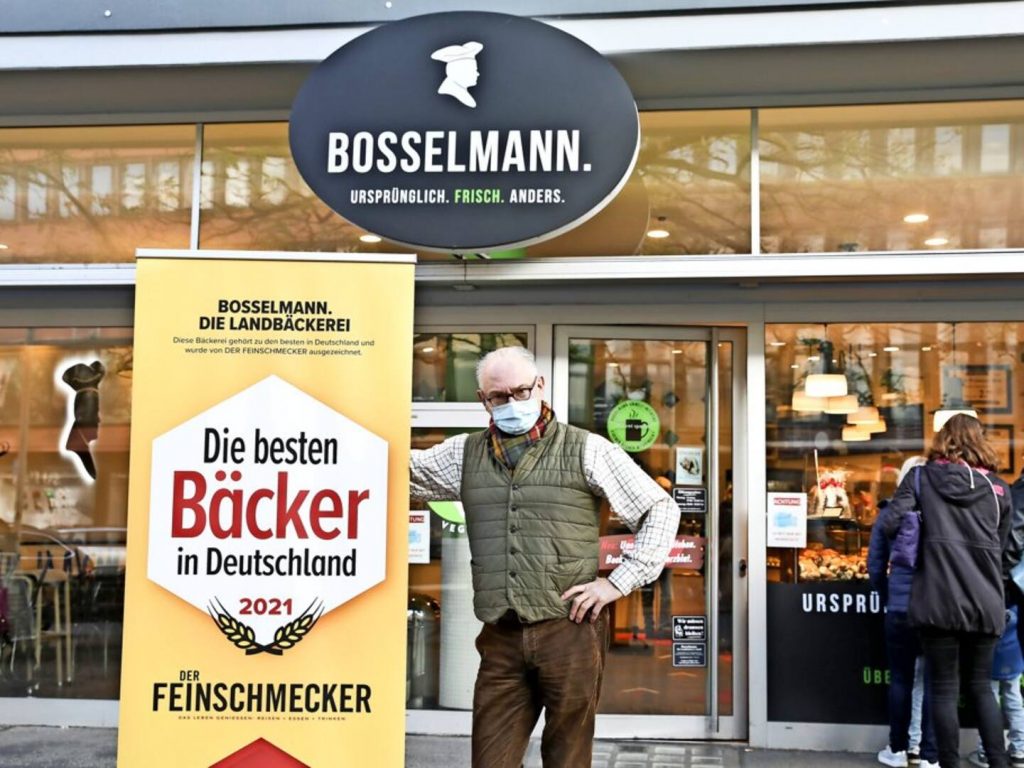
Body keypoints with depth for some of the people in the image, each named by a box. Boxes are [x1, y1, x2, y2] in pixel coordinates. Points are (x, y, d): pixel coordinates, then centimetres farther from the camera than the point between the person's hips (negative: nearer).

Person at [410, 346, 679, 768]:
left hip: (570, 631, -3)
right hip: (500, 638, 3)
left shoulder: (586, 450, 1)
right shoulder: (465, 453, 12)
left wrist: (619, 582, -4)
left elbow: (662, 509, 3)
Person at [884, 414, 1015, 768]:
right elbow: (1000, 545, 17)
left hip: (939, 601, -3)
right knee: (980, 685, 17)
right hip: (985, 602, 3)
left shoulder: (921, 477, 1)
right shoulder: (998, 488, 8)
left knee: (944, 689, 6)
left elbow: (890, 525, -3)